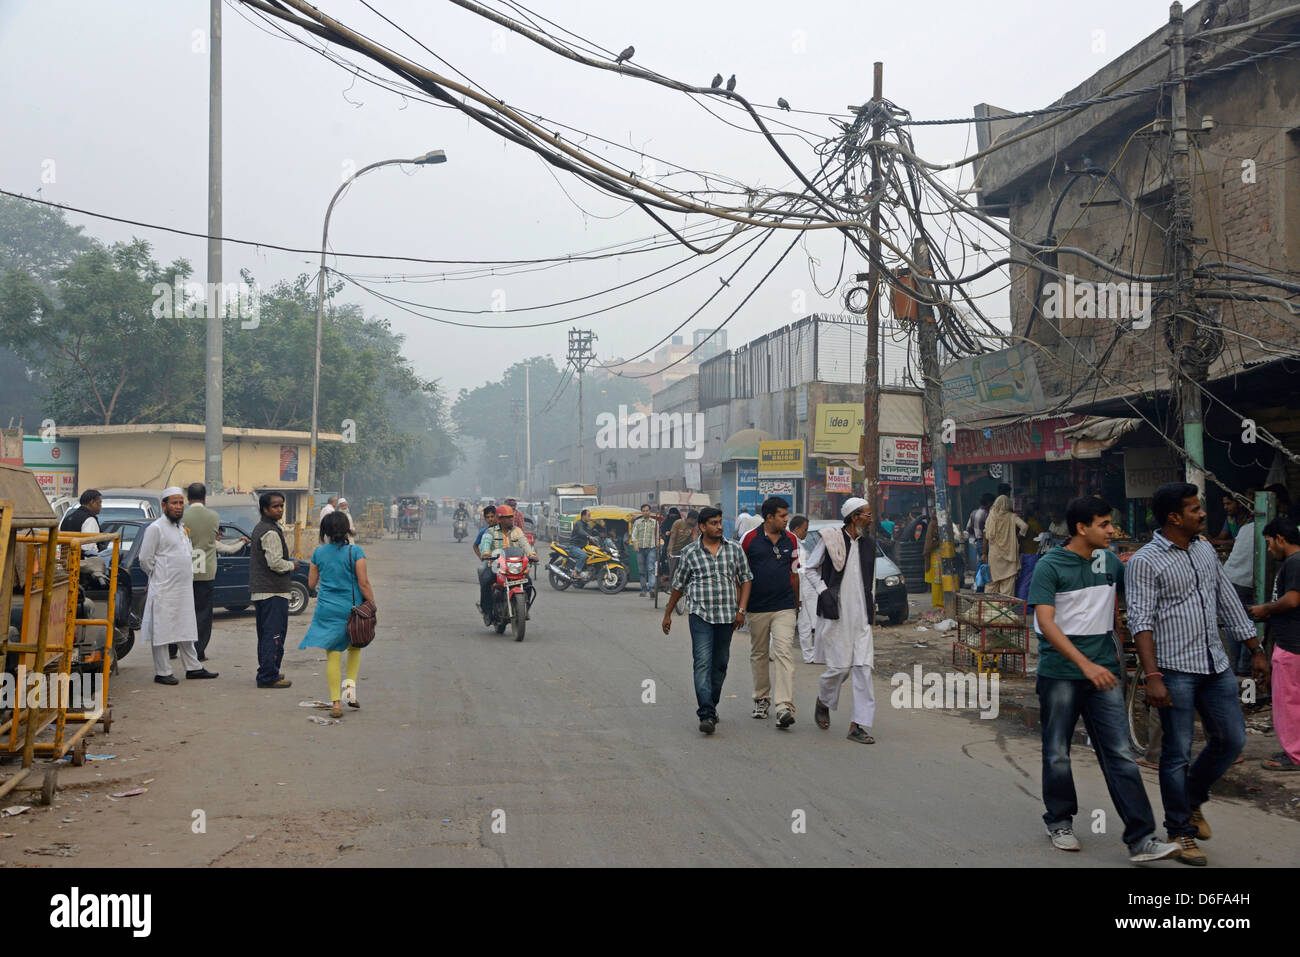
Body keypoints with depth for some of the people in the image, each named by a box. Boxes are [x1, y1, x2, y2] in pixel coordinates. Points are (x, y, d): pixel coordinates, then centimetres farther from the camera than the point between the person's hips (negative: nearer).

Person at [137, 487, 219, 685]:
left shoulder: (181, 528, 16)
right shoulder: (155, 528, -9)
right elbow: (145, 559, -10)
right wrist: (160, 577, 0)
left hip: (184, 589, 8)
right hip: (164, 590, -8)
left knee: (185, 630, 14)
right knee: (162, 631, -3)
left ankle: (193, 667, 20)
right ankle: (162, 672, 2)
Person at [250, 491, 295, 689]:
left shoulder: (259, 528, 16)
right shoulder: (271, 532, -16)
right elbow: (275, 562, -21)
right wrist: (291, 564, -5)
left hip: (259, 591, 11)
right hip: (273, 591, -11)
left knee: (265, 634, 17)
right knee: (274, 634, -8)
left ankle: (266, 671, 25)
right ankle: (268, 676, -9)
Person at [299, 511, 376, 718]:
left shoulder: (319, 553, 1)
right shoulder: (354, 552, -7)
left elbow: (311, 583, 10)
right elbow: (364, 583, -11)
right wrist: (372, 606, -4)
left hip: (327, 609, 1)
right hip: (351, 608, -1)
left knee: (333, 655, 3)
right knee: (354, 647, 25)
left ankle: (336, 703, -1)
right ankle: (350, 683, 7)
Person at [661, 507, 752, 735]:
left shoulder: (734, 549, 6)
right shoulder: (690, 552, 1)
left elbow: (745, 579, 12)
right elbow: (678, 585, 10)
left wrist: (741, 609, 1)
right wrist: (668, 614, 14)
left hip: (727, 616, 3)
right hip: (701, 615, -3)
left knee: (720, 665, 10)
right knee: (703, 663, -13)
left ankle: (711, 706, 27)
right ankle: (706, 715, -19)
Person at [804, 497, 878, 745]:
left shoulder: (868, 546, 13)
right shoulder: (830, 539, -3)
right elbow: (810, 569, 3)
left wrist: (871, 607, 16)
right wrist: (823, 592, -8)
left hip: (860, 616, 5)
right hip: (835, 615, -5)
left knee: (863, 667, -4)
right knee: (839, 666, -5)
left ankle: (859, 725, -2)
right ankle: (823, 701, 28)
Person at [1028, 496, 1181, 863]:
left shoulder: (1110, 560, 7)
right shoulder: (1050, 566, -10)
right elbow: (1045, 622, -19)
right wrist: (1085, 664, -28)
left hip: (1103, 672, 4)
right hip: (1060, 673, -4)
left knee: (1120, 755, -2)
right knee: (1058, 753, 9)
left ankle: (1141, 839, -3)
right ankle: (1059, 822, 29)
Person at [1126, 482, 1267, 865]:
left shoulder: (1205, 550, 11)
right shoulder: (1145, 562, -10)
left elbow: (1228, 601, 18)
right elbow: (1141, 622, -15)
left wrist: (1255, 649, 17)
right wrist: (1152, 677, -22)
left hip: (1215, 665, 7)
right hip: (1175, 670, -7)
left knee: (1231, 740, 10)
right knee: (1178, 754, 0)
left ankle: (1192, 800, 32)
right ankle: (1180, 831, 13)